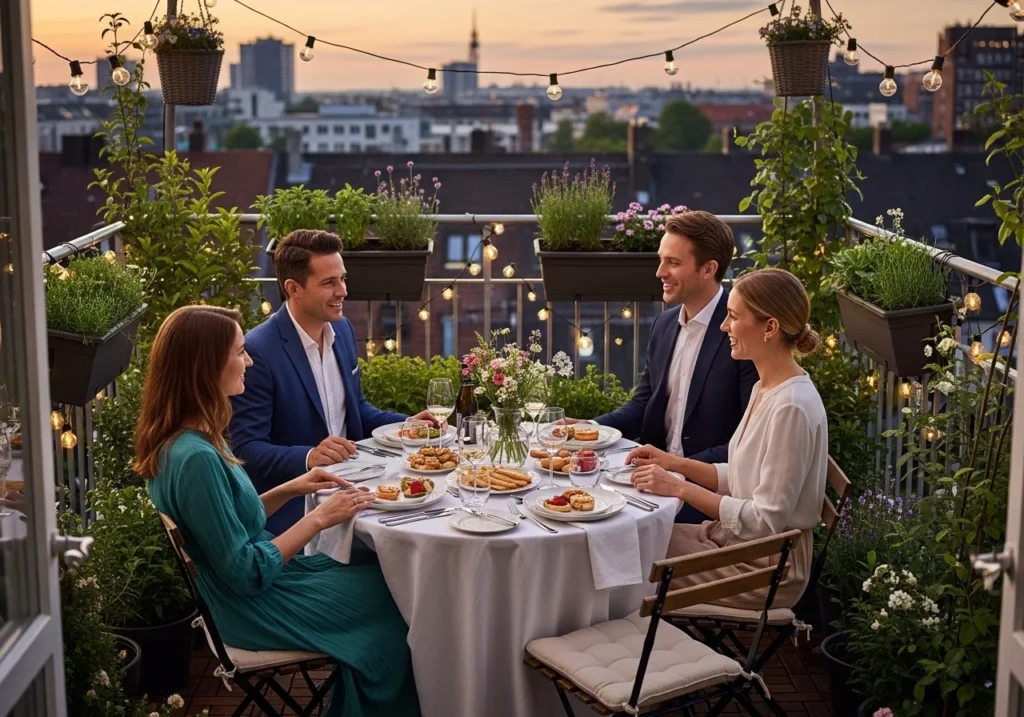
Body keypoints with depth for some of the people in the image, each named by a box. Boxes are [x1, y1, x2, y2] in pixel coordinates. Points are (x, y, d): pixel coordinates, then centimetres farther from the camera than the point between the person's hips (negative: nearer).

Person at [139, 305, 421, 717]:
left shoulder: (184, 440, 0)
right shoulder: (196, 458, -30)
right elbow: (246, 573, -27)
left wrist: (289, 490, 1)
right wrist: (319, 518, -20)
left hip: (249, 586, 9)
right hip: (253, 608, -9)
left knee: (375, 572, 16)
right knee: (395, 596, 3)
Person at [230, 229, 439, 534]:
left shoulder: (342, 329, 7)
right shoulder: (257, 351, -16)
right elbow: (246, 448, -16)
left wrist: (408, 424, 5)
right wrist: (308, 457, -31)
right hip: (291, 510, -7)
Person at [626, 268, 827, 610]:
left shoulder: (792, 408, -24)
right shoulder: (766, 389, 6)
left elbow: (766, 520, -24)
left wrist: (681, 488, -20)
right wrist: (675, 463, 2)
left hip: (766, 568, -8)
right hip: (734, 539, 9)